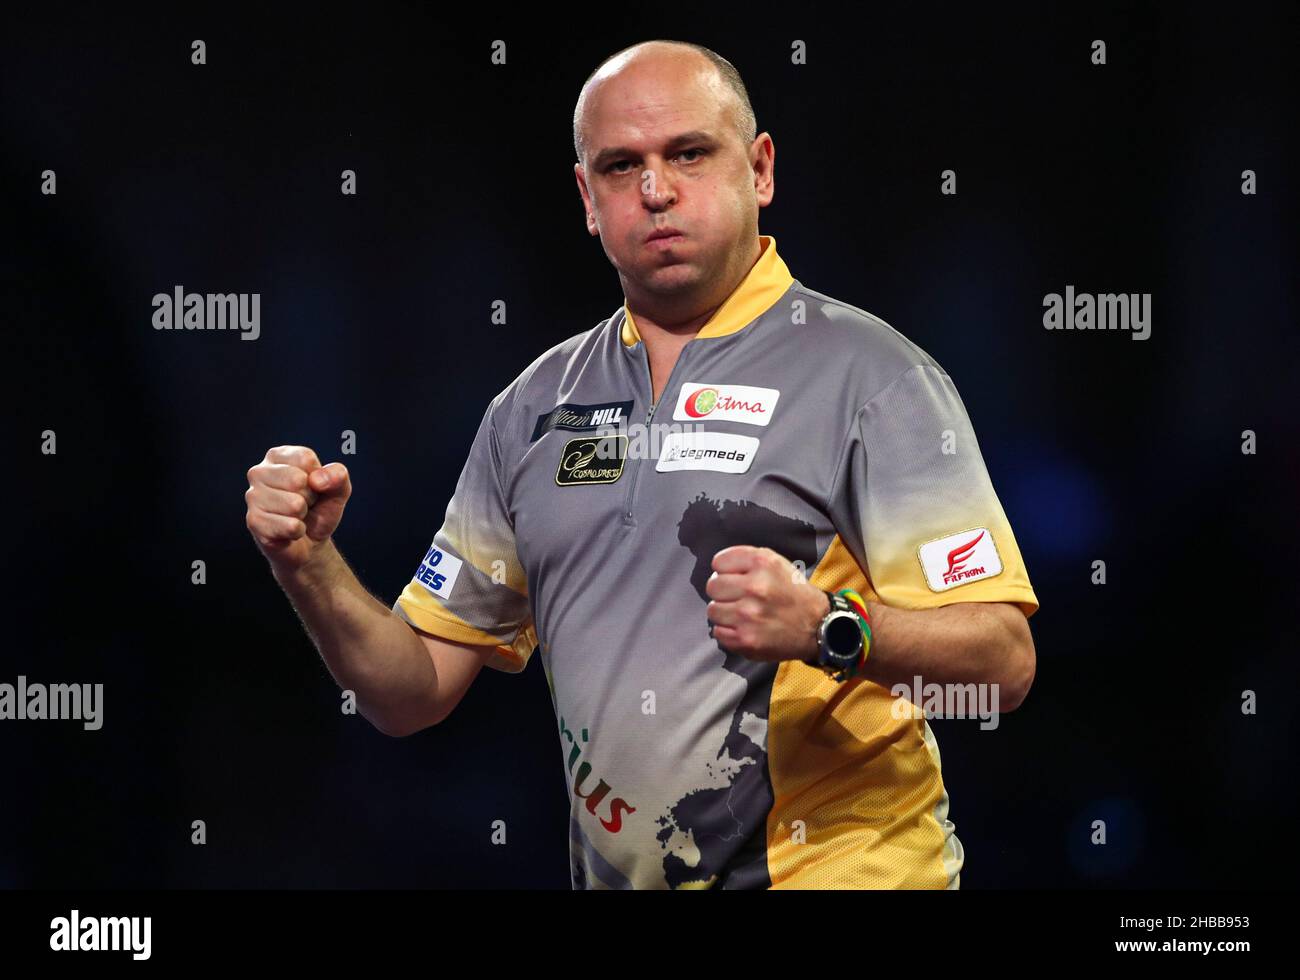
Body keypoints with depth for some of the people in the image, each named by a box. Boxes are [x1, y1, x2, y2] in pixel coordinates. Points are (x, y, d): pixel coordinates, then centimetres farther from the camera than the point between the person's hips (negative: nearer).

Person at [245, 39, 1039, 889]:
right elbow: (416, 692, 8)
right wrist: (312, 567, -8)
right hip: (615, 875, 5)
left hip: (837, 867, -5)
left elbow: (1003, 660, -15)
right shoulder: (534, 408, 8)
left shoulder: (868, 374, -8)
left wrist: (830, 629, -30)